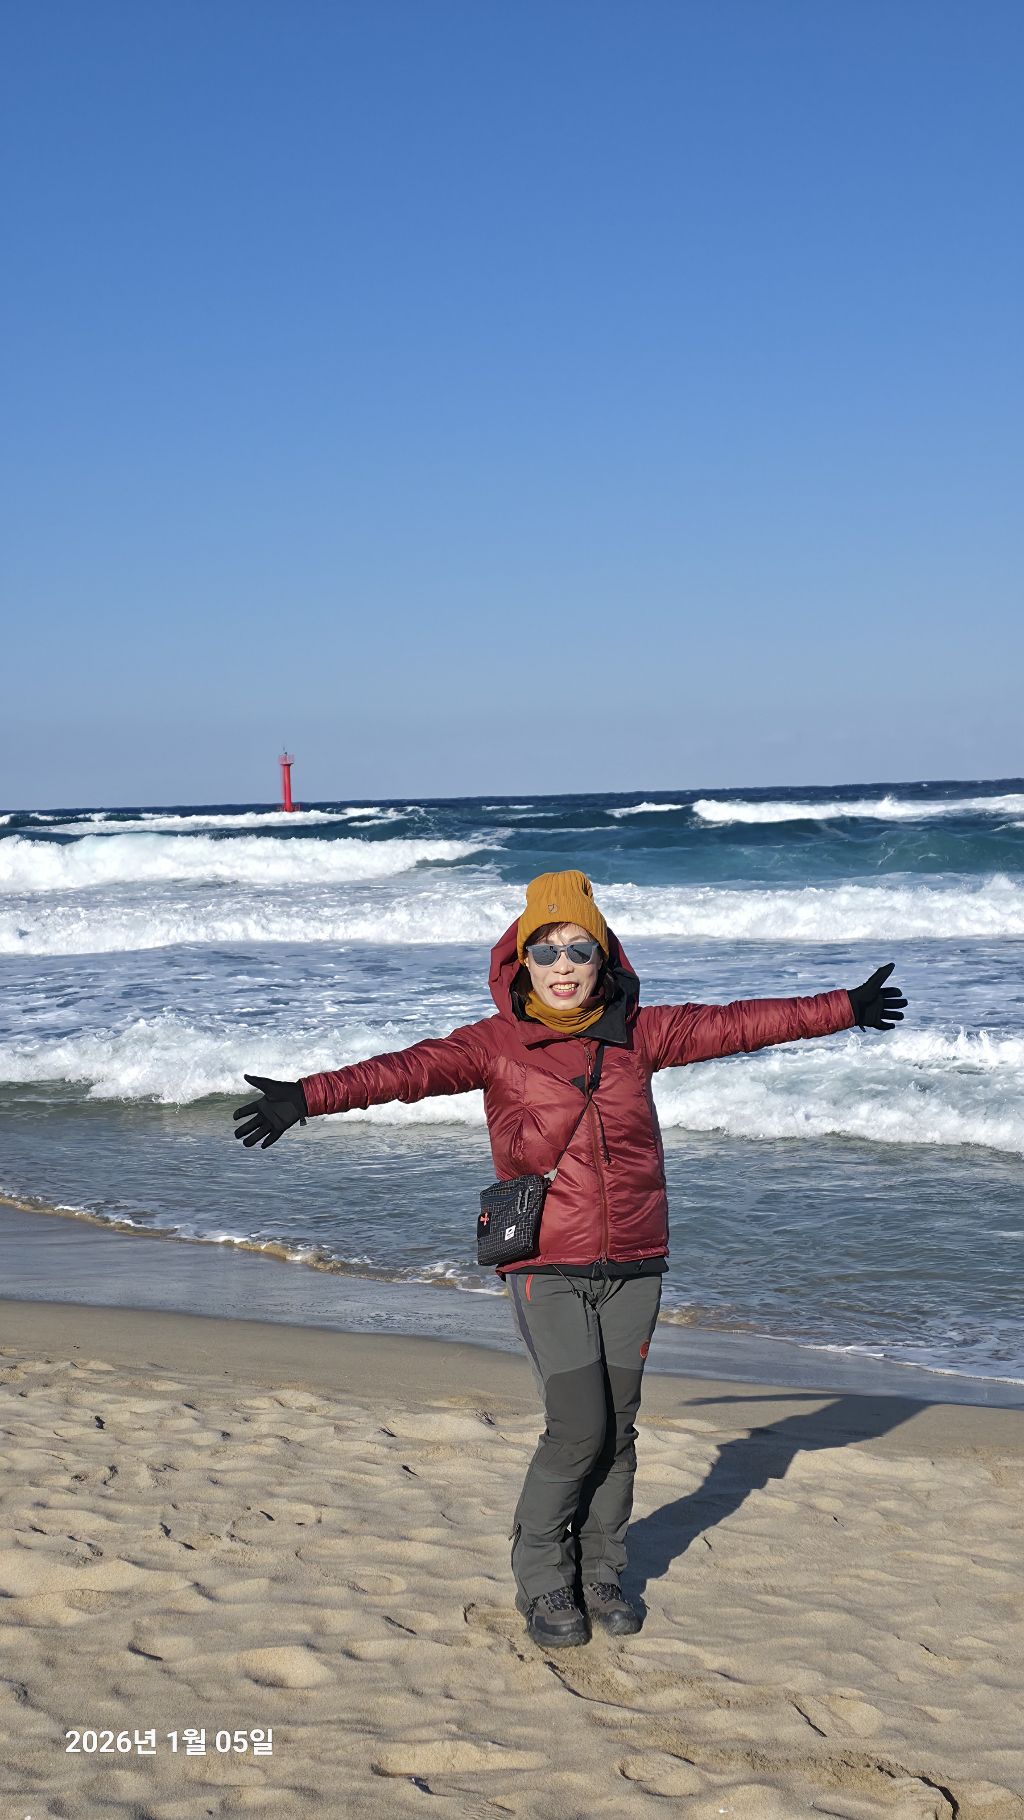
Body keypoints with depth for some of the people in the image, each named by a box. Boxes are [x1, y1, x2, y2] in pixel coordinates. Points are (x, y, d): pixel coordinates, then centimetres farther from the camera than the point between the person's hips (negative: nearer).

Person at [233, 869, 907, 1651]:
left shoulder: (638, 1034, 5)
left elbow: (734, 1024, 12)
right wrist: (307, 1097, -33)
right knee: (579, 1427, -10)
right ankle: (543, 1580, 12)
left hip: (633, 1266, 4)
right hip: (547, 1269, -3)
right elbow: (409, 1069, -18)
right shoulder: (495, 1044, -5)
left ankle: (601, 1574, 27)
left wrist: (844, 1009, 18)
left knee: (617, 1428, 8)